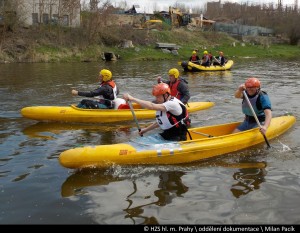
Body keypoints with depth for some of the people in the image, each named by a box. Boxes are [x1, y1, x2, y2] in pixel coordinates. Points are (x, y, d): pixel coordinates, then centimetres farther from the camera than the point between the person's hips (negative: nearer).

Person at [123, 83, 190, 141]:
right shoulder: (163, 104, 8)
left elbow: (151, 106, -32)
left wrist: (132, 98, -30)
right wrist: (146, 129, 12)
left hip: (177, 139, -9)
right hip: (166, 135, 9)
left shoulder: (173, 104, -22)